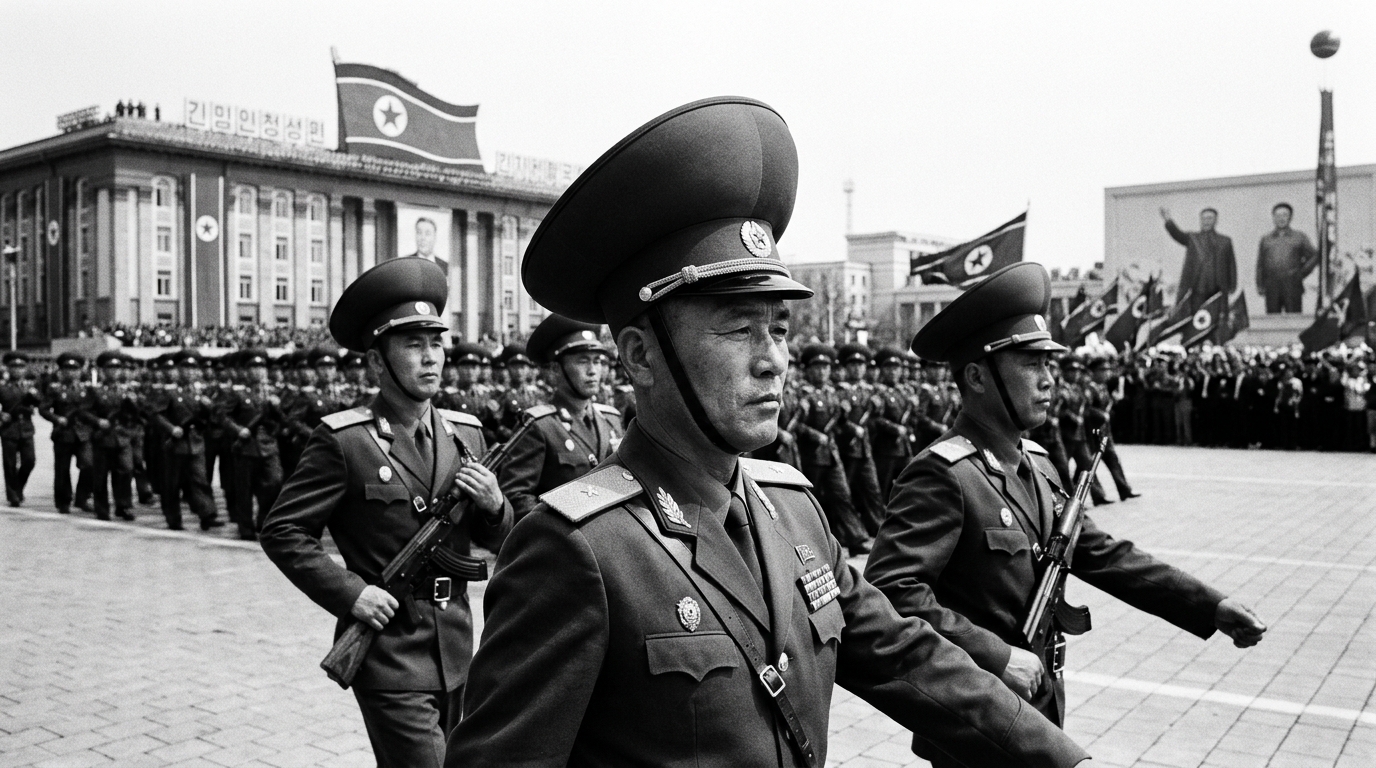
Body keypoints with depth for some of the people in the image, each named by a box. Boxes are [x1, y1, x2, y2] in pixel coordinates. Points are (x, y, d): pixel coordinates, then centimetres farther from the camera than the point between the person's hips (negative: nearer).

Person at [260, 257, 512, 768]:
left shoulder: (465, 434, 6)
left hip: (456, 649, 6)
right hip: (388, 651, -6)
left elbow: (494, 541, 12)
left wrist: (494, 506, -10)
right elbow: (282, 531, -8)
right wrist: (350, 593, -16)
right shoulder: (342, 439, -10)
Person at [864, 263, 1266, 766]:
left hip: (1039, 708, 8)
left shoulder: (1035, 464, 7)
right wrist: (995, 658, -29)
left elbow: (1103, 554, 11)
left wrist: (1211, 607, 5)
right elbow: (889, 588, -30)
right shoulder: (942, 474, -21)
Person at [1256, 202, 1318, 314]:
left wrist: (1302, 272, 0)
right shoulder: (1266, 239, 15)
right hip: (1271, 287, 1)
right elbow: (1260, 264, 13)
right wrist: (1260, 286, 6)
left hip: (1293, 287, -1)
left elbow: (1314, 255, 11)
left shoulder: (1300, 237, 11)